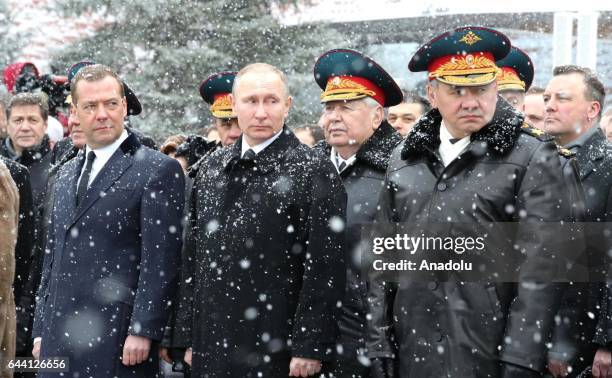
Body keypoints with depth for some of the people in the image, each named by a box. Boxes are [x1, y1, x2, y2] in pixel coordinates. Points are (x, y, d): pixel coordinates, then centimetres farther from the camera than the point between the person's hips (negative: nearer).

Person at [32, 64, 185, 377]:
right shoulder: (66, 174, 16)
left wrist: (142, 331, -15)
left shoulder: (158, 170, -6)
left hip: (117, 342, -6)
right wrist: (41, 329, 15)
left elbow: (161, 260, -11)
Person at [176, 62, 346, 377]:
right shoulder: (211, 169, 10)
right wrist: (190, 335, 11)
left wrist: (309, 348, -14)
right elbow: (193, 257, 13)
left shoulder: (314, 171, -7)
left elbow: (324, 268, -11)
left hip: (276, 351, -5)